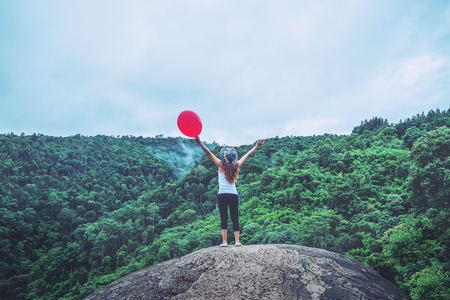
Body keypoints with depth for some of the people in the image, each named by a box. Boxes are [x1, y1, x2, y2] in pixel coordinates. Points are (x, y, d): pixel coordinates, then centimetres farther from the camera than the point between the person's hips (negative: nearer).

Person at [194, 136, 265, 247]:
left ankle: (224, 241, -6)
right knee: (235, 218, 8)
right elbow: (247, 154, 16)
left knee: (224, 218, -2)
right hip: (234, 195, 2)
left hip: (222, 195, -2)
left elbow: (209, 153, -9)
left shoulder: (221, 165, -3)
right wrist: (256, 146, 27)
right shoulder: (236, 165, 4)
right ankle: (237, 240, 7)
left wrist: (199, 143, -13)